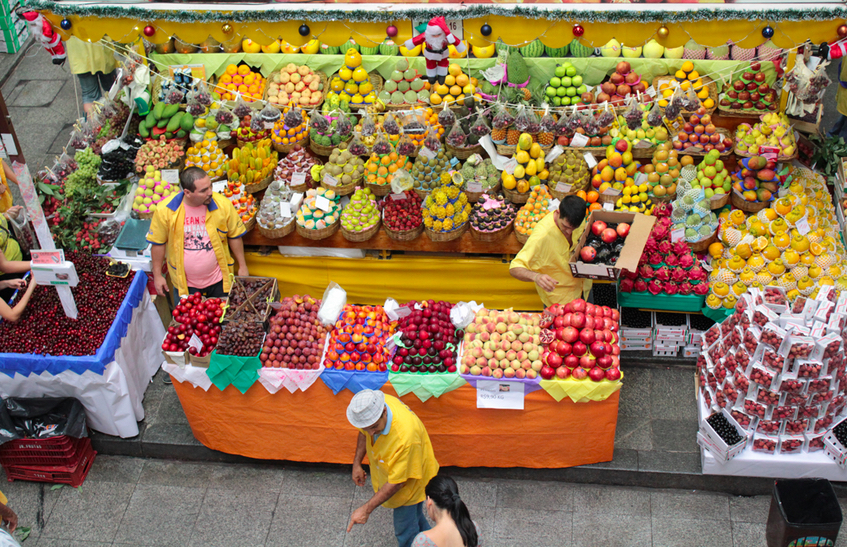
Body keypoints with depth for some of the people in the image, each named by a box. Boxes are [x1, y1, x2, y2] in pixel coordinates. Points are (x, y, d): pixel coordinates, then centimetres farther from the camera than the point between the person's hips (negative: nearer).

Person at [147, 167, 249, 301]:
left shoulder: (222, 205, -16)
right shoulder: (165, 210, -18)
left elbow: (234, 236, -1)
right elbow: (158, 243, -4)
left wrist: (242, 266, 5)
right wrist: (157, 275, 2)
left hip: (218, 280, 0)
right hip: (184, 283, 0)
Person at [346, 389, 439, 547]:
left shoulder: (405, 436, -46)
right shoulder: (372, 406, -27)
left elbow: (397, 482, -34)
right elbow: (364, 432, 0)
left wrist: (366, 510, -31)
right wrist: (357, 463, 1)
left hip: (411, 479, -7)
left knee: (405, 530, 11)